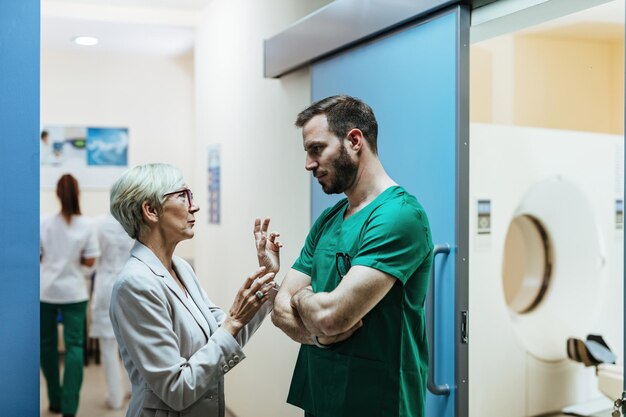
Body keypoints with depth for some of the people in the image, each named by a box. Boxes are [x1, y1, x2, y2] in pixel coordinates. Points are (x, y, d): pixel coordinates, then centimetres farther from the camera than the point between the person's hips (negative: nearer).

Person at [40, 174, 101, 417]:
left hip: (45, 291, 1)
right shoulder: (86, 225, -7)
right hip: (73, 292, -1)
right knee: (74, 345, 1)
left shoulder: (45, 223, -6)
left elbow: (36, 256, -2)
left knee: (47, 343, 15)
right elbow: (90, 261, -5)